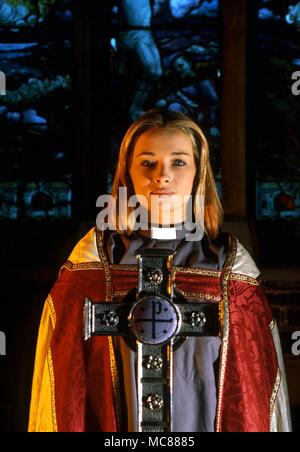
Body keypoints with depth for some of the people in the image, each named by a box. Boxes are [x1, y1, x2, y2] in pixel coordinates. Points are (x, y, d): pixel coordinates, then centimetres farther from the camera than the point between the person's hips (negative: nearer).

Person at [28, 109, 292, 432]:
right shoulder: (95, 254, -5)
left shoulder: (231, 263, -3)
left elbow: (253, 380, -1)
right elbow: (66, 370, -4)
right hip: (114, 424, -1)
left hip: (203, 422, 1)